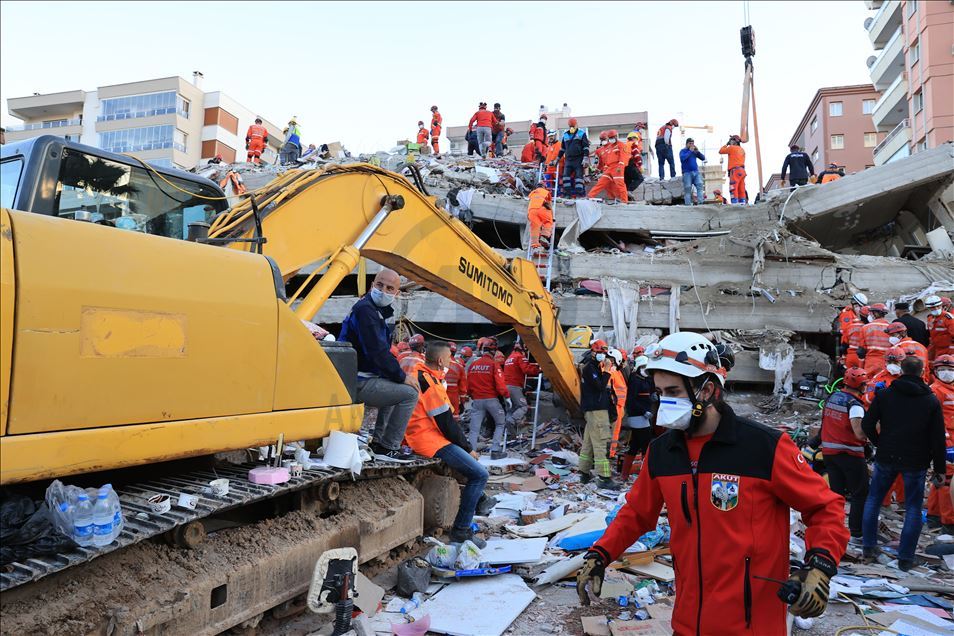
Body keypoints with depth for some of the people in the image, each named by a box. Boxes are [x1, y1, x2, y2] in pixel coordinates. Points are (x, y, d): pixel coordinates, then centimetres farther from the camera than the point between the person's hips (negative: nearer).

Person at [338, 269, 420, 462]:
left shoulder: (378, 311, 19)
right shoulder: (365, 310, -15)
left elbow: (383, 351, 21)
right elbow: (377, 351, -22)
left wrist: (398, 374, 9)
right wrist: (401, 377, -13)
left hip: (362, 378, 11)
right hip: (358, 382, -11)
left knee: (394, 389, 32)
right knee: (409, 393, -15)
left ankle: (378, 442, 29)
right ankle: (387, 448, -7)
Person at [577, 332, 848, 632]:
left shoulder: (766, 447, -16)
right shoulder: (660, 451, -2)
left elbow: (825, 507, -5)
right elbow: (636, 513, 11)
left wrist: (820, 565, -20)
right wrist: (599, 555, 1)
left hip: (753, 623, -4)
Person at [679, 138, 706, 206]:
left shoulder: (694, 151, 16)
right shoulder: (683, 151, 4)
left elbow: (703, 158, 12)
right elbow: (682, 158, -17)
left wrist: (697, 151, -2)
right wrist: (690, 151, -13)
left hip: (696, 172, 4)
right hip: (687, 173, -4)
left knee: (700, 186, -12)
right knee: (687, 189, -5)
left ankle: (700, 202, -15)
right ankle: (688, 204, -5)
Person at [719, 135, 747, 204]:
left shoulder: (732, 148, 0)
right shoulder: (742, 150, 22)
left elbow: (721, 151, 10)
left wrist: (726, 144, 21)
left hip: (735, 170, -8)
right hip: (742, 170, 8)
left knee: (733, 189, -15)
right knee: (741, 190, 6)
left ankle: (735, 203, -25)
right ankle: (742, 203, 2)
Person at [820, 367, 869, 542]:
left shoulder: (831, 397, 4)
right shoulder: (854, 405, -18)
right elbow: (860, 434, -26)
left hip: (829, 451, 7)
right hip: (850, 454, -7)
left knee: (836, 493, 14)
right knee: (861, 495, 6)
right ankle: (856, 533, 8)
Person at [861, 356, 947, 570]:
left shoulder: (885, 394, -4)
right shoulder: (931, 400, -4)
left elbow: (867, 425, -6)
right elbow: (938, 439, -4)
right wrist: (939, 470, 2)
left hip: (886, 458, 1)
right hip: (916, 462, 0)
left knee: (873, 499, 15)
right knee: (913, 508, 9)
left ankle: (869, 546, 18)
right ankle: (905, 558, 10)